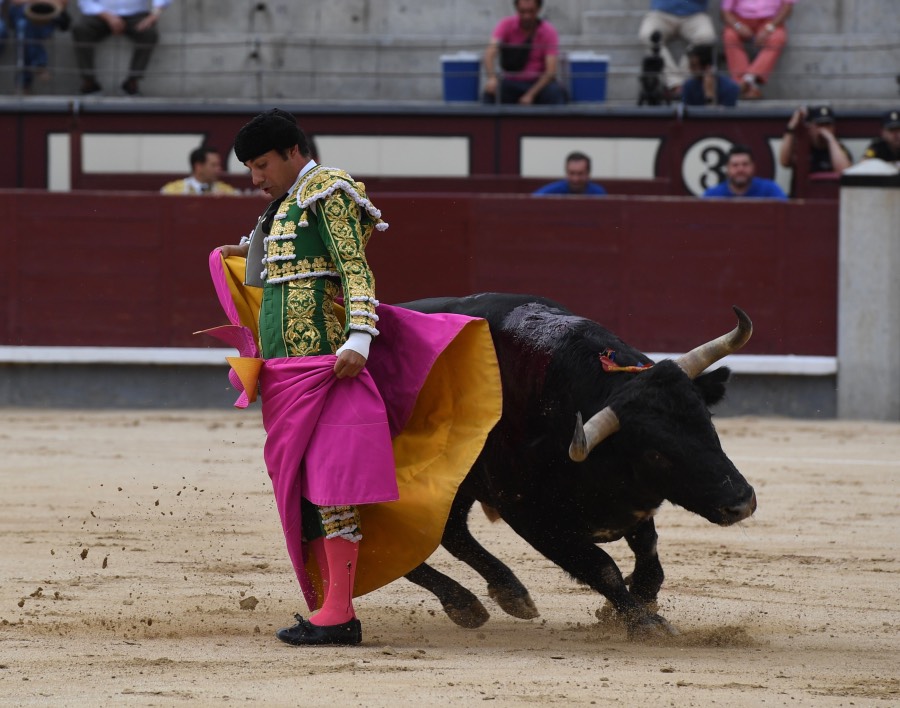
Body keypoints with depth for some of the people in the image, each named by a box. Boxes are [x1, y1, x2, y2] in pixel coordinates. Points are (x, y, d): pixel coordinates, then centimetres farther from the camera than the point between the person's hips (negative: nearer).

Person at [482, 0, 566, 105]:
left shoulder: (548, 31, -9)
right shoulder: (507, 25, -7)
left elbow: (550, 71, -16)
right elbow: (490, 52, -22)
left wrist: (531, 95, -29)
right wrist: (491, 78, -43)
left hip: (539, 82, -1)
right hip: (511, 81, 1)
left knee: (555, 93, -34)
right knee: (490, 92, -31)